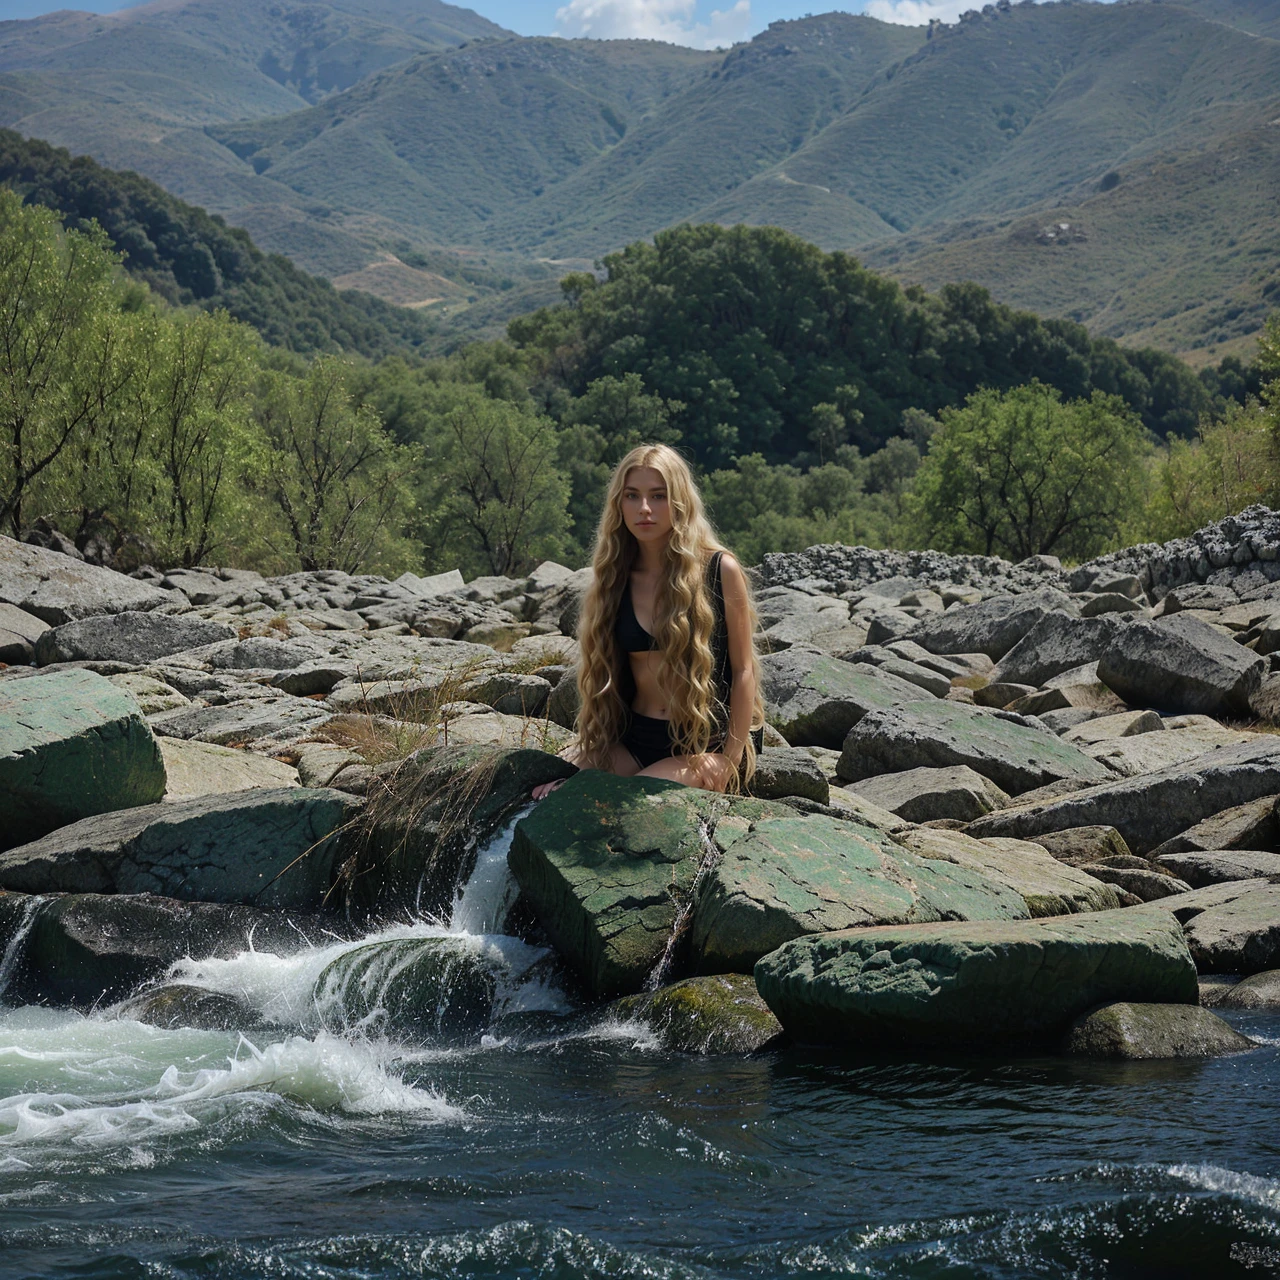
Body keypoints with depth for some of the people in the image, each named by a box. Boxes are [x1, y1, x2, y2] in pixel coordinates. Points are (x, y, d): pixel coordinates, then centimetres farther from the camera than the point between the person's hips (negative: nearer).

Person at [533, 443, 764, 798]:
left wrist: (730, 760, -10)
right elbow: (605, 672, 11)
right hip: (633, 739, 4)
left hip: (705, 743, -4)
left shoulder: (719, 572, -6)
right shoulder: (615, 579, 7)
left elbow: (743, 671, -4)